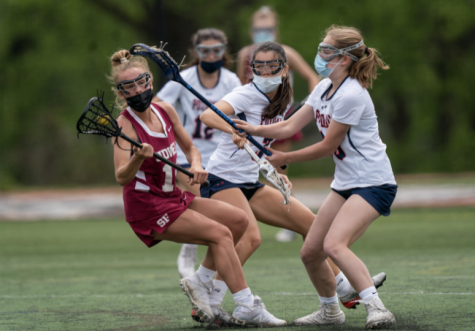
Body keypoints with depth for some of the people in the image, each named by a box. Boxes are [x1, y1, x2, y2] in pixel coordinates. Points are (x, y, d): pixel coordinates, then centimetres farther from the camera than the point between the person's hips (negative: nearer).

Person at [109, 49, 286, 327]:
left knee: (238, 220, 3)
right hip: (148, 207, -7)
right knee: (220, 234, -16)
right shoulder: (125, 124, -18)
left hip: (173, 197, 7)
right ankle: (247, 308, -16)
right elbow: (121, 177, -28)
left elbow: (190, 148, 17)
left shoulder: (165, 111, 1)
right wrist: (138, 158, -48)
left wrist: (196, 166, -5)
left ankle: (200, 281, 11)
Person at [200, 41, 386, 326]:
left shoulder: (283, 101, 9)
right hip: (221, 180, -8)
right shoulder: (247, 94, -14)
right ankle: (207, 304, -27)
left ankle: (344, 289, 20)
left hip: (251, 183, 8)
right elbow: (208, 115, -31)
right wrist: (233, 130, -50)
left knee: (308, 221, 8)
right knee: (250, 237, -29)